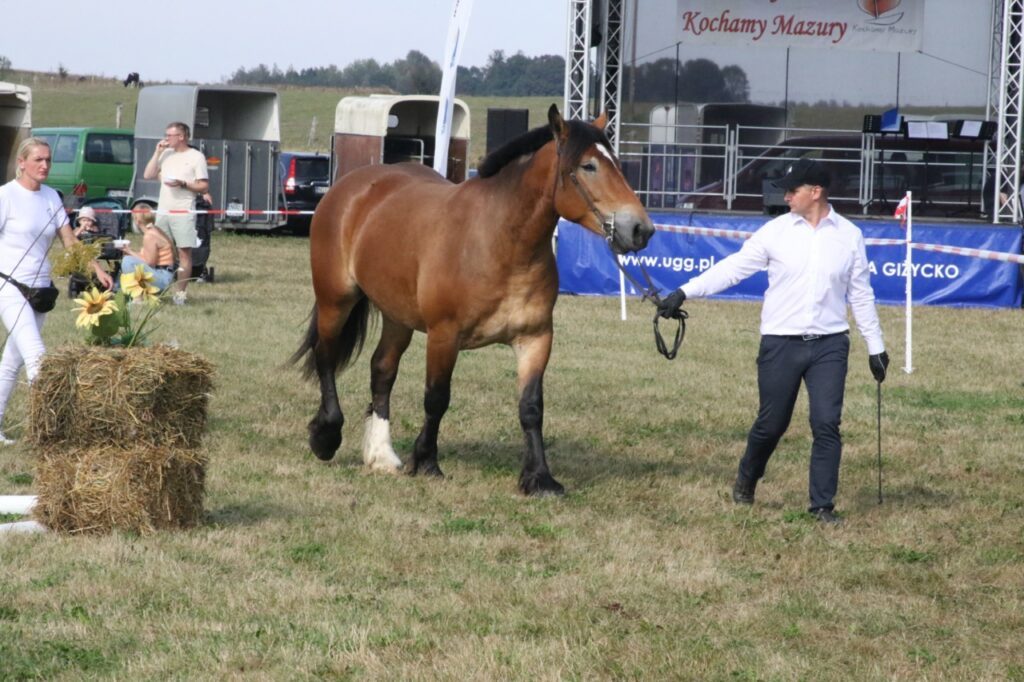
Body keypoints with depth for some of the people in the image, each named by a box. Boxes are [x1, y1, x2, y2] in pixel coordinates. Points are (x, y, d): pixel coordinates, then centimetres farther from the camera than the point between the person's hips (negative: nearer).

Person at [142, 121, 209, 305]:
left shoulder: (196, 157, -1)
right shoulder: (166, 155, 15)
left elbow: (204, 186, -4)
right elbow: (148, 175, 8)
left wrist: (183, 184, -17)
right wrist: (157, 153, 3)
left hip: (183, 212, -5)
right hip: (163, 211, 5)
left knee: (184, 253, -5)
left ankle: (180, 293, -3)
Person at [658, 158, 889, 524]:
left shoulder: (849, 235, 2)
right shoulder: (776, 230, -1)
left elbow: (861, 294, 9)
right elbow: (734, 267, -2)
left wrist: (875, 346, 9)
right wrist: (684, 292, -10)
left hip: (829, 344, 0)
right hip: (781, 343, 0)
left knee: (827, 424, -7)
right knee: (771, 423, 7)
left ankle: (823, 504, 2)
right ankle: (746, 480, 34)